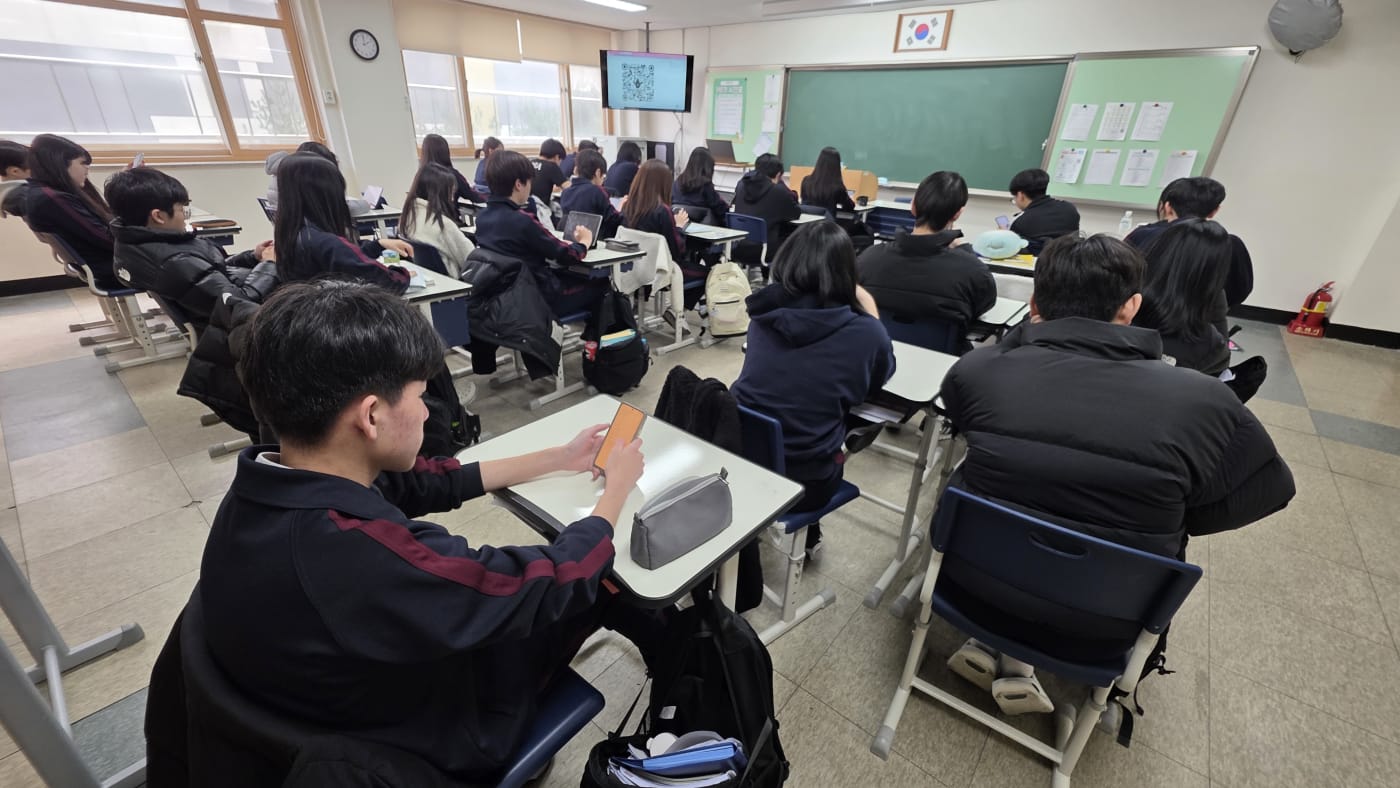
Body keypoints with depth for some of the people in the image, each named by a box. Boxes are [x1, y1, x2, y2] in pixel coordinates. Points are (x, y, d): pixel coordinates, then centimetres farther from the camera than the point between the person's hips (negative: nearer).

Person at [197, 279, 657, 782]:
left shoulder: (263, 488, -17)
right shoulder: (372, 560, -44)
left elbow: (418, 484, -4)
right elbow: (553, 584, -30)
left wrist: (560, 459, 3)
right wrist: (617, 487, -11)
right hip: (436, 740, -6)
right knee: (605, 578, 7)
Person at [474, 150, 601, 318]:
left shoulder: (482, 217, 1)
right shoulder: (523, 221, -23)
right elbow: (568, 256, -15)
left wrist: (564, 243, 10)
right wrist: (584, 242, 5)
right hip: (540, 299, -8)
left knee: (570, 275, 26)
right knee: (599, 283, 11)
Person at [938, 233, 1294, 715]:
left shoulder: (975, 370, -17)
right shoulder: (1200, 401, -17)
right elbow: (1271, 490, 4)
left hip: (976, 584, 1)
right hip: (1099, 630, 0)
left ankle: (992, 642, 17)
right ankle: (1016, 661, 16)